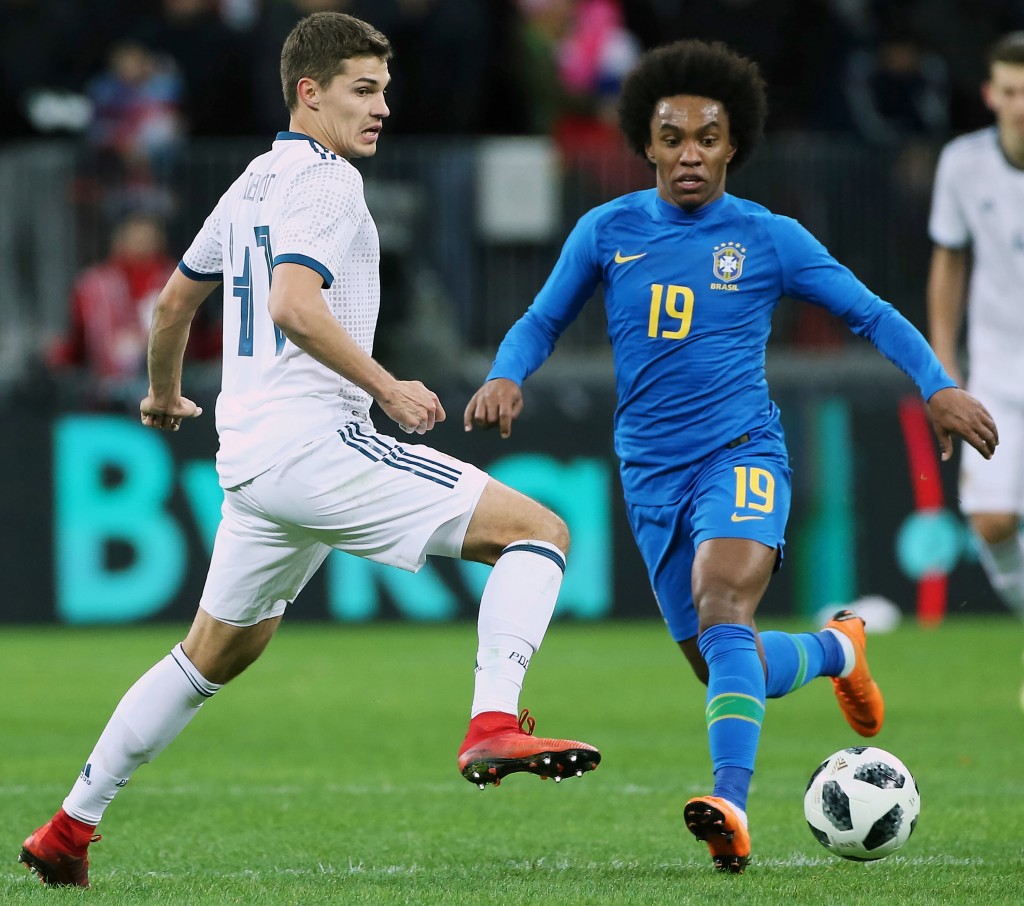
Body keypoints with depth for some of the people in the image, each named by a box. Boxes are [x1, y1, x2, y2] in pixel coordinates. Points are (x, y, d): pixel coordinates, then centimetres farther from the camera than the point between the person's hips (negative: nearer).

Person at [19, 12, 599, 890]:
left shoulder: (252, 184, 20)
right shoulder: (323, 180, -8)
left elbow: (175, 301, 31)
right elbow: (293, 305, -23)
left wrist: (164, 394, 47)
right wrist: (388, 389, -20)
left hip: (249, 457, 9)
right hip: (313, 443, -9)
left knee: (216, 653, 24)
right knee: (539, 530, -11)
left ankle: (71, 827, 26)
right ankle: (494, 725, -29)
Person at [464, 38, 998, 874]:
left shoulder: (768, 239, 0)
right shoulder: (608, 231, 6)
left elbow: (871, 314, 4)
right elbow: (543, 322, 15)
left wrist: (938, 386, -11)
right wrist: (506, 376, -7)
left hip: (741, 455, -4)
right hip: (652, 475, 4)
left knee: (722, 612, -30)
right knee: (735, 673, 7)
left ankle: (732, 806, -43)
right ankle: (835, 648, 40)